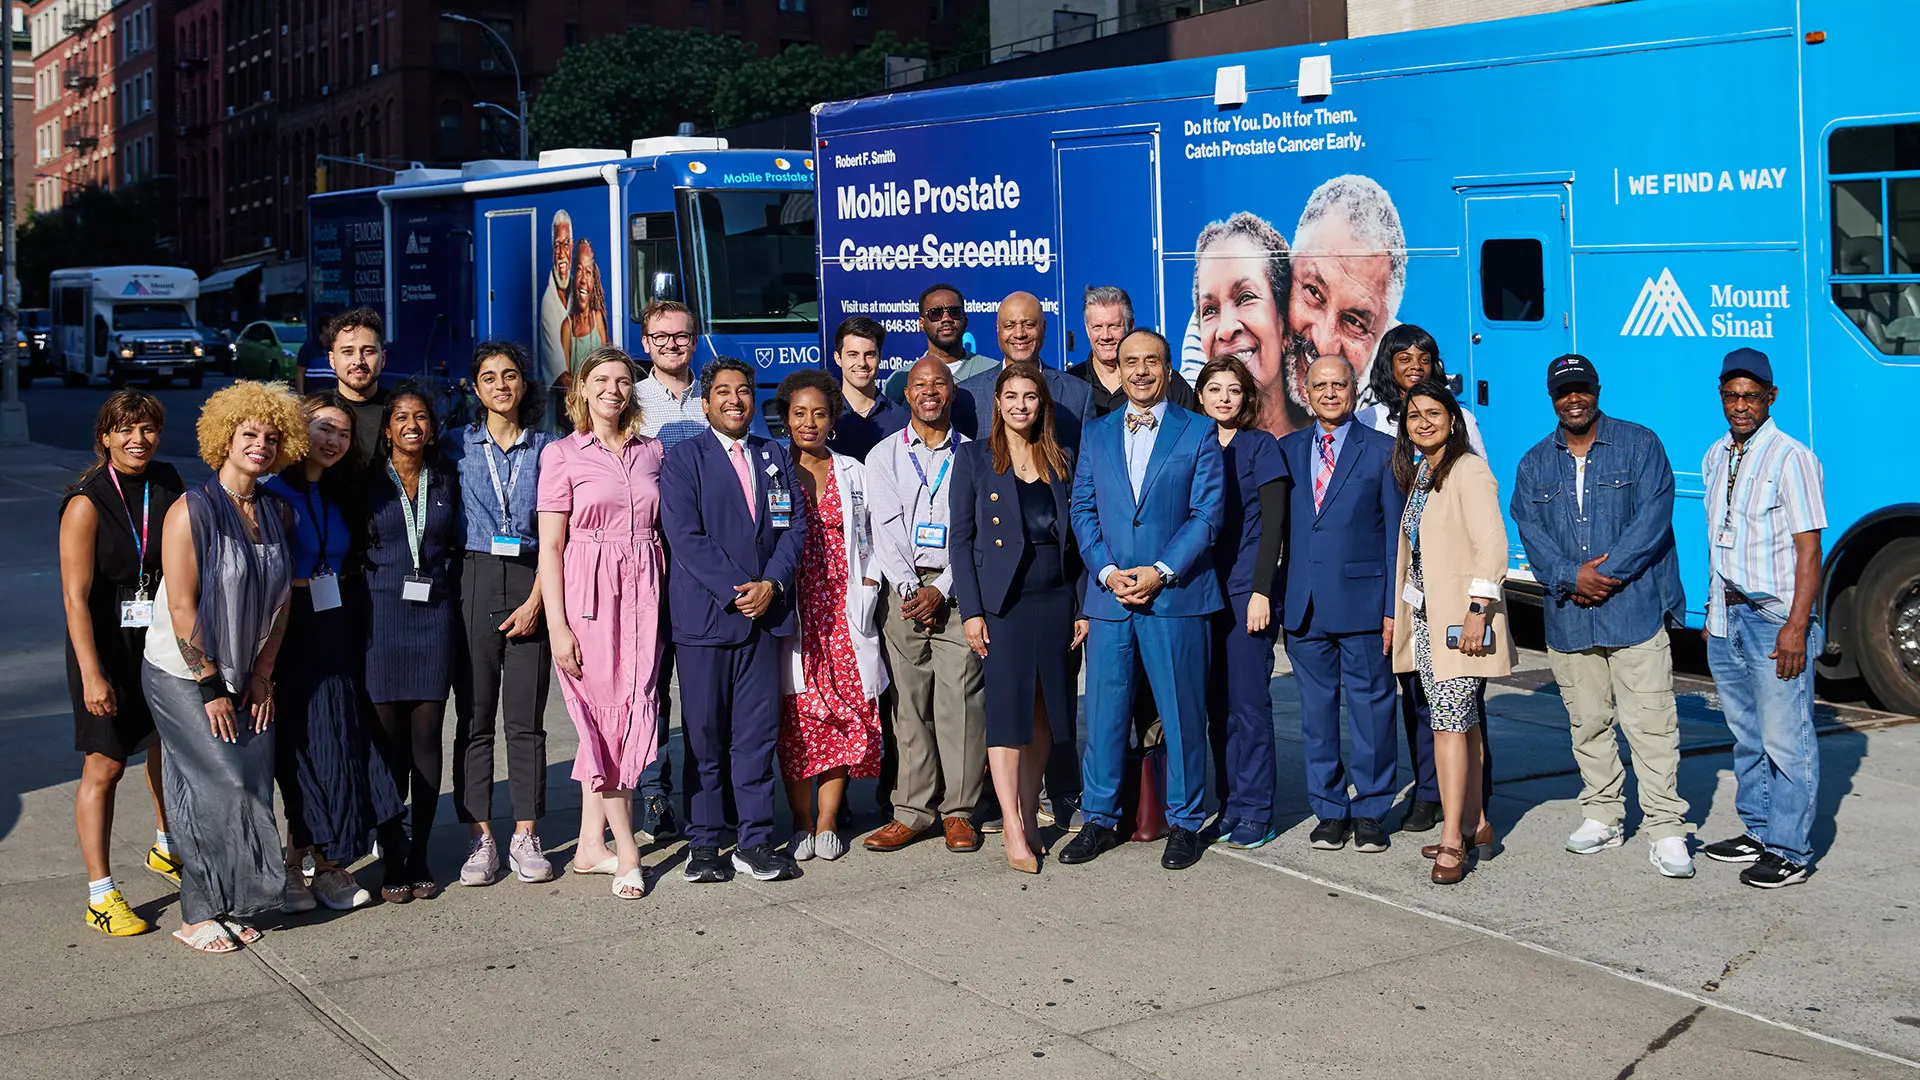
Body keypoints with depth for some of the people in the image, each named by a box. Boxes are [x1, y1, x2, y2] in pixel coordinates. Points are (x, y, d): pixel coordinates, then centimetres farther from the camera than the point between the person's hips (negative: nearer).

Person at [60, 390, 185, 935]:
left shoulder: (168, 484, 1)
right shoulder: (86, 503, -15)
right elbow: (76, 595, -18)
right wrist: (92, 675, -23)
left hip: (164, 639, 6)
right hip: (107, 646, -6)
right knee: (105, 765, -4)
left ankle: (166, 849, 42)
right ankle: (100, 895, 4)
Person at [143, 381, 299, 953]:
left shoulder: (277, 513, 5)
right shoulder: (192, 510, -13)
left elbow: (280, 600, 8)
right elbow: (181, 606, -16)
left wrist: (261, 676, 3)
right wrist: (210, 687, -14)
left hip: (244, 678, 6)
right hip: (183, 676, -6)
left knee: (254, 785, 1)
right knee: (222, 785, -11)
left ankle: (232, 905, 14)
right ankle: (197, 916, 2)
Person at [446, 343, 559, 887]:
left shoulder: (546, 448, 8)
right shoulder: (458, 446, 9)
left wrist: (536, 601, -6)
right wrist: (445, 591, -3)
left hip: (530, 584, 0)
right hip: (473, 583, 0)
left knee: (525, 719, 1)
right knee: (474, 716, 0)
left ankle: (526, 837, 8)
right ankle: (480, 838, 6)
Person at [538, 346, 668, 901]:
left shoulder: (651, 451, 12)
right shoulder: (562, 455, 0)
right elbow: (550, 546, -3)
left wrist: (667, 598, 6)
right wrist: (557, 625, -9)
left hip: (643, 590, 4)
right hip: (588, 591, -4)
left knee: (628, 711, 2)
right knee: (605, 713, -4)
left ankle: (591, 844, 12)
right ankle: (625, 851, 2)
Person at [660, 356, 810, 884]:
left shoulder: (776, 457, 14)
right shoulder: (683, 459, 1)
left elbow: (795, 526, 8)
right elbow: (685, 537, -8)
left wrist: (771, 584, -7)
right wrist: (735, 591, -14)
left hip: (765, 613, 3)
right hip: (704, 616, -3)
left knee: (758, 732, 4)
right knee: (704, 734, 2)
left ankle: (755, 841, 10)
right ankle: (703, 843, 11)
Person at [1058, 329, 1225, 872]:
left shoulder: (1198, 432, 4)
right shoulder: (1097, 434, 13)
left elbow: (1207, 513, -3)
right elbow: (1083, 510, 9)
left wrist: (1161, 572, -12)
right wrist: (1108, 572, -6)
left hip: (1175, 595, -2)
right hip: (1109, 596, 3)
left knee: (1182, 714, 3)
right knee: (1104, 711, 5)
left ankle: (1184, 822, 14)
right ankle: (1099, 819, 17)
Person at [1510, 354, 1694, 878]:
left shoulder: (1639, 445, 3)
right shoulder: (1535, 464, 13)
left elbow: (1652, 518, -7)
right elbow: (1530, 532, 3)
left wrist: (1605, 573, -14)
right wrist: (1572, 577, -14)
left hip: (1635, 609, -4)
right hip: (1568, 615, 4)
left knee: (1651, 722, -6)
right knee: (1588, 722, 11)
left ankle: (1665, 829, -3)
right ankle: (1603, 816, 23)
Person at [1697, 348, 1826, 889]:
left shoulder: (1790, 458, -10)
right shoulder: (1716, 457, 12)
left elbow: (1809, 550, -13)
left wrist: (1797, 626, -19)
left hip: (1776, 619, -7)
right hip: (1728, 618, 7)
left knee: (1785, 740, -5)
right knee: (1748, 737, 15)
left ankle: (1789, 852, 1)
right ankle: (1757, 832, 25)